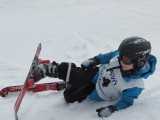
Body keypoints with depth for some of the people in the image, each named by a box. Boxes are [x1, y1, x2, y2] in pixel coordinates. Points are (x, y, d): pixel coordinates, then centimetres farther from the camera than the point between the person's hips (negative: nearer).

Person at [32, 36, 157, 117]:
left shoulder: (136, 86, -36)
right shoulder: (122, 55, -25)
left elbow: (126, 101, -20)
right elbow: (109, 56, -2)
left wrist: (112, 108, -36)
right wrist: (94, 60, -9)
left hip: (99, 93, -3)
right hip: (97, 74, 3)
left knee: (69, 97, -19)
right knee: (65, 69, -2)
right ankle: (46, 69, 25)